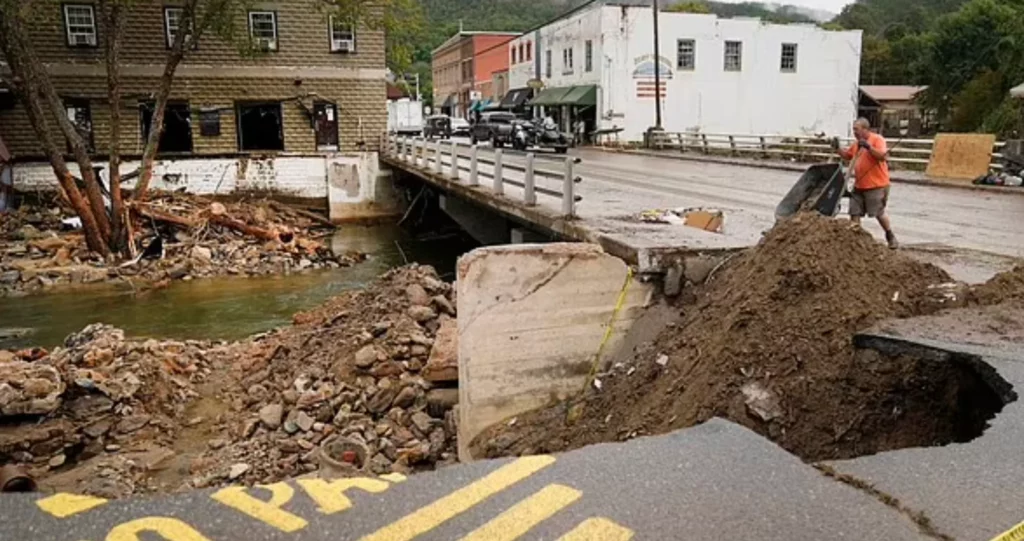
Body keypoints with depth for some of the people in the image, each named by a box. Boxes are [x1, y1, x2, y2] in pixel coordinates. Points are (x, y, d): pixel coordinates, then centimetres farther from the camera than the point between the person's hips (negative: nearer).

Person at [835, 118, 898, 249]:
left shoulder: (877, 139, -11)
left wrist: (868, 147, -33)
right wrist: (837, 149, 5)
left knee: (879, 213, 0)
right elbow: (847, 155, 23)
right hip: (859, 185, 7)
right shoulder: (857, 142, 12)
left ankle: (891, 237, 18)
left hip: (876, 185, -7)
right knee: (854, 212, 4)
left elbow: (882, 156, -24)